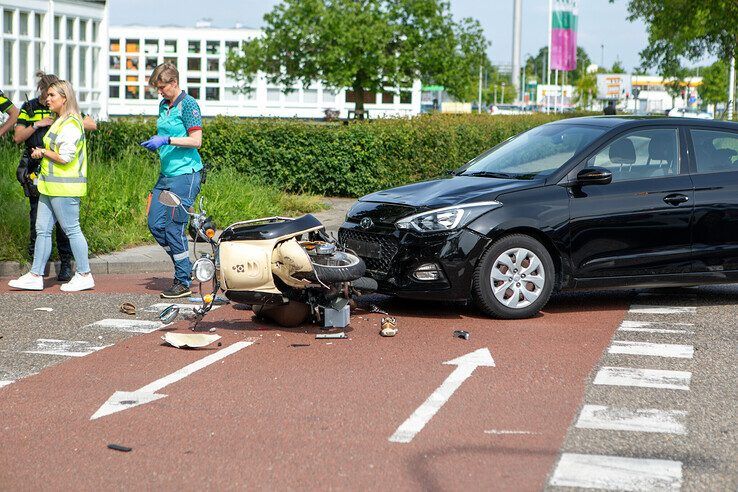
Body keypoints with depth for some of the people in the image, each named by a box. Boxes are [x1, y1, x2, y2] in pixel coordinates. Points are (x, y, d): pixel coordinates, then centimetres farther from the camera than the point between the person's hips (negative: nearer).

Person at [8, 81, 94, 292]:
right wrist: (41, 152, 7)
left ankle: (84, 276, 4)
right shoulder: (59, 122, 17)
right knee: (42, 229, 9)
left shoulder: (71, 124, -15)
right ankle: (35, 276, 12)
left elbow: (64, 157, -21)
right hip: (51, 185, 10)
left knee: (72, 230, -4)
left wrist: (43, 152, -8)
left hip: (64, 187, -10)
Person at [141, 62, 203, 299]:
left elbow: (196, 141, -16)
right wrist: (155, 142, 12)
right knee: (155, 224, 5)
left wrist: (166, 140, -20)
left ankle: (183, 282, 1)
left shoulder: (188, 104, -10)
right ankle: (184, 265, 20)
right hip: (166, 173, 9)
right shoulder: (164, 105, 15)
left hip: (185, 174, -9)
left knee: (174, 229, -8)